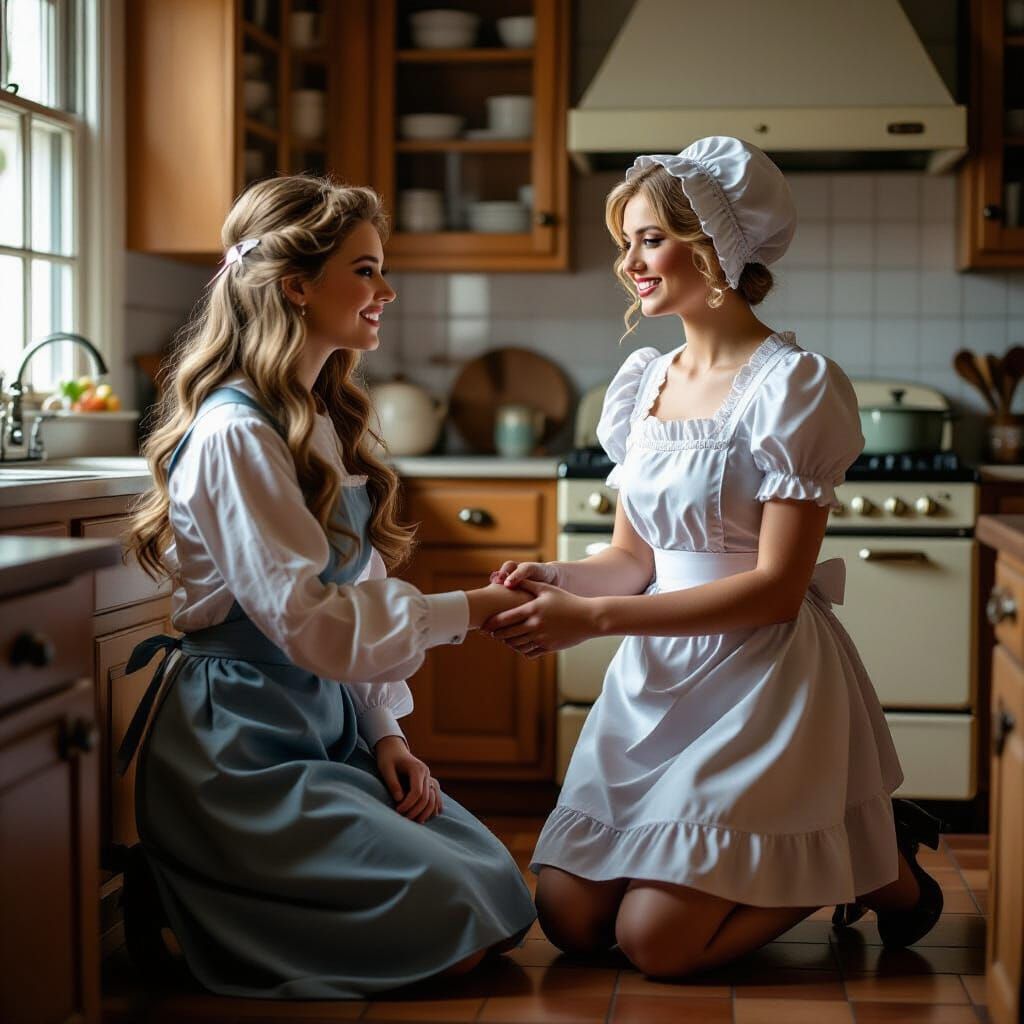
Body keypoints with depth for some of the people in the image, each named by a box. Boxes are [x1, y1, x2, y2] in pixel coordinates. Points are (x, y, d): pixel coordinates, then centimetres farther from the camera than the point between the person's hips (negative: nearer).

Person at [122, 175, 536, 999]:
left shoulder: (327, 423, 13)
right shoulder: (236, 434, -17)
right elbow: (306, 619, -22)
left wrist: (385, 733, 3)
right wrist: (465, 612, -17)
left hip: (329, 726, 9)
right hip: (240, 749, -9)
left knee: (501, 899, 3)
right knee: (443, 913, -19)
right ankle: (183, 908, 0)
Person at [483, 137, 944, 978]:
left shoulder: (795, 384, -14)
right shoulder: (645, 381, 8)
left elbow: (776, 588, -18)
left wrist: (593, 617, -22)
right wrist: (558, 578, -10)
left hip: (761, 676, -7)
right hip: (656, 678, 7)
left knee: (656, 940, -11)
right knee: (571, 921, 2)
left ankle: (872, 860, 12)